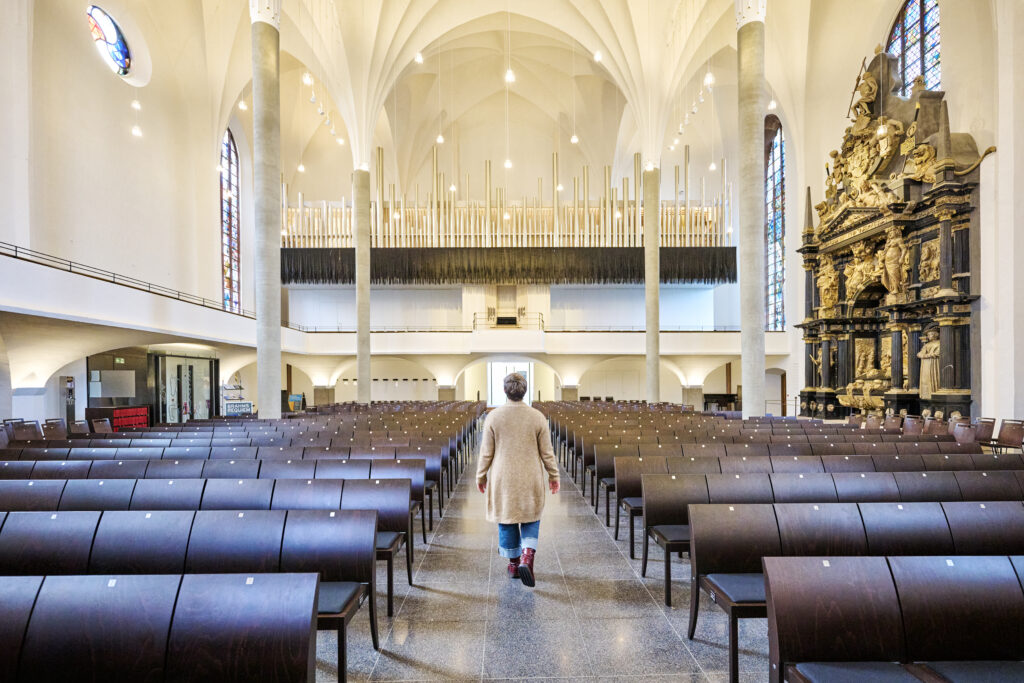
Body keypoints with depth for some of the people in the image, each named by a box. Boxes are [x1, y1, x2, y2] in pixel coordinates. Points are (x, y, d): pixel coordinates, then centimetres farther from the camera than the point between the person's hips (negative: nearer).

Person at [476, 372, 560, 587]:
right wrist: (553, 476, 11)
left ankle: (514, 563, 26)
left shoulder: (493, 417, -9)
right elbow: (547, 452, -3)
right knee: (530, 519, 15)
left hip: (503, 479, 0)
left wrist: (481, 476, 9)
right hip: (530, 480, 0)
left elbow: (486, 452, -4)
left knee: (506, 520, 15)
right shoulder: (538, 417, -8)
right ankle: (527, 557, -5)